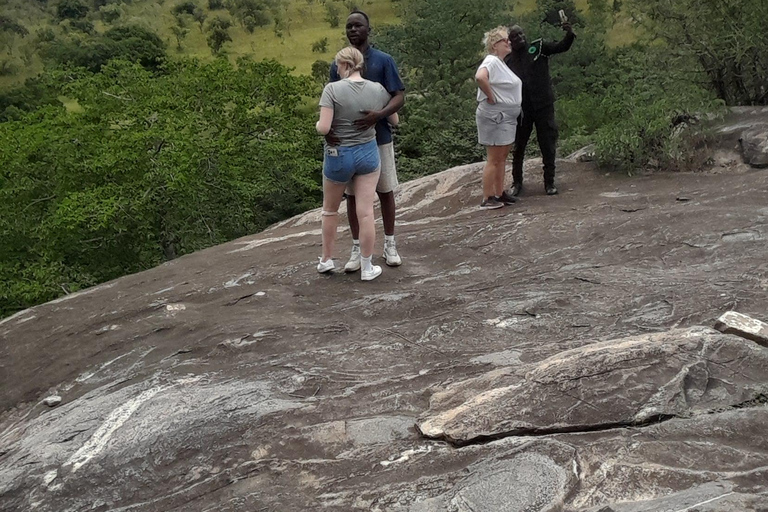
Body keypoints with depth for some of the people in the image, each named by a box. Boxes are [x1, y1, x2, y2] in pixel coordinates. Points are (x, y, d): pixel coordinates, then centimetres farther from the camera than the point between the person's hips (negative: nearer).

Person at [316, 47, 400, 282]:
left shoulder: (333, 89, -15)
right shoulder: (378, 89, -3)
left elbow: (324, 128, -21)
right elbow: (394, 121, 10)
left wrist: (317, 125, 1)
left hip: (338, 155, -2)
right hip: (368, 153, 2)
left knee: (330, 210, 18)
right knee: (365, 212, 3)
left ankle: (326, 260, 30)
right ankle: (367, 268, 11)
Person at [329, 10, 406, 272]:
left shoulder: (384, 60, -4)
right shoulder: (337, 65, 3)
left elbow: (399, 97, -9)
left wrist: (379, 115, -29)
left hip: (379, 138, -2)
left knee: (385, 191, 8)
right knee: (352, 194, 5)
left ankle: (389, 245, 21)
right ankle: (357, 249, 15)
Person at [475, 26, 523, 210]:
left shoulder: (500, 62, 16)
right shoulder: (491, 61, -16)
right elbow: (480, 77, -37)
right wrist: (490, 97, -25)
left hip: (506, 117, 10)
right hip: (495, 117, -10)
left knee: (502, 157, 15)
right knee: (494, 159, -6)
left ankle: (499, 193, 23)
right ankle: (487, 199, -1)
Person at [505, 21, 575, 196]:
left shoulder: (538, 47, -1)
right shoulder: (508, 60, 3)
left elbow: (562, 47, -11)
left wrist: (569, 34, -32)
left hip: (543, 106, -1)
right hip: (521, 109, 1)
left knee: (548, 145, 3)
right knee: (518, 147, 9)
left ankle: (549, 182, 15)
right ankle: (517, 182, 24)